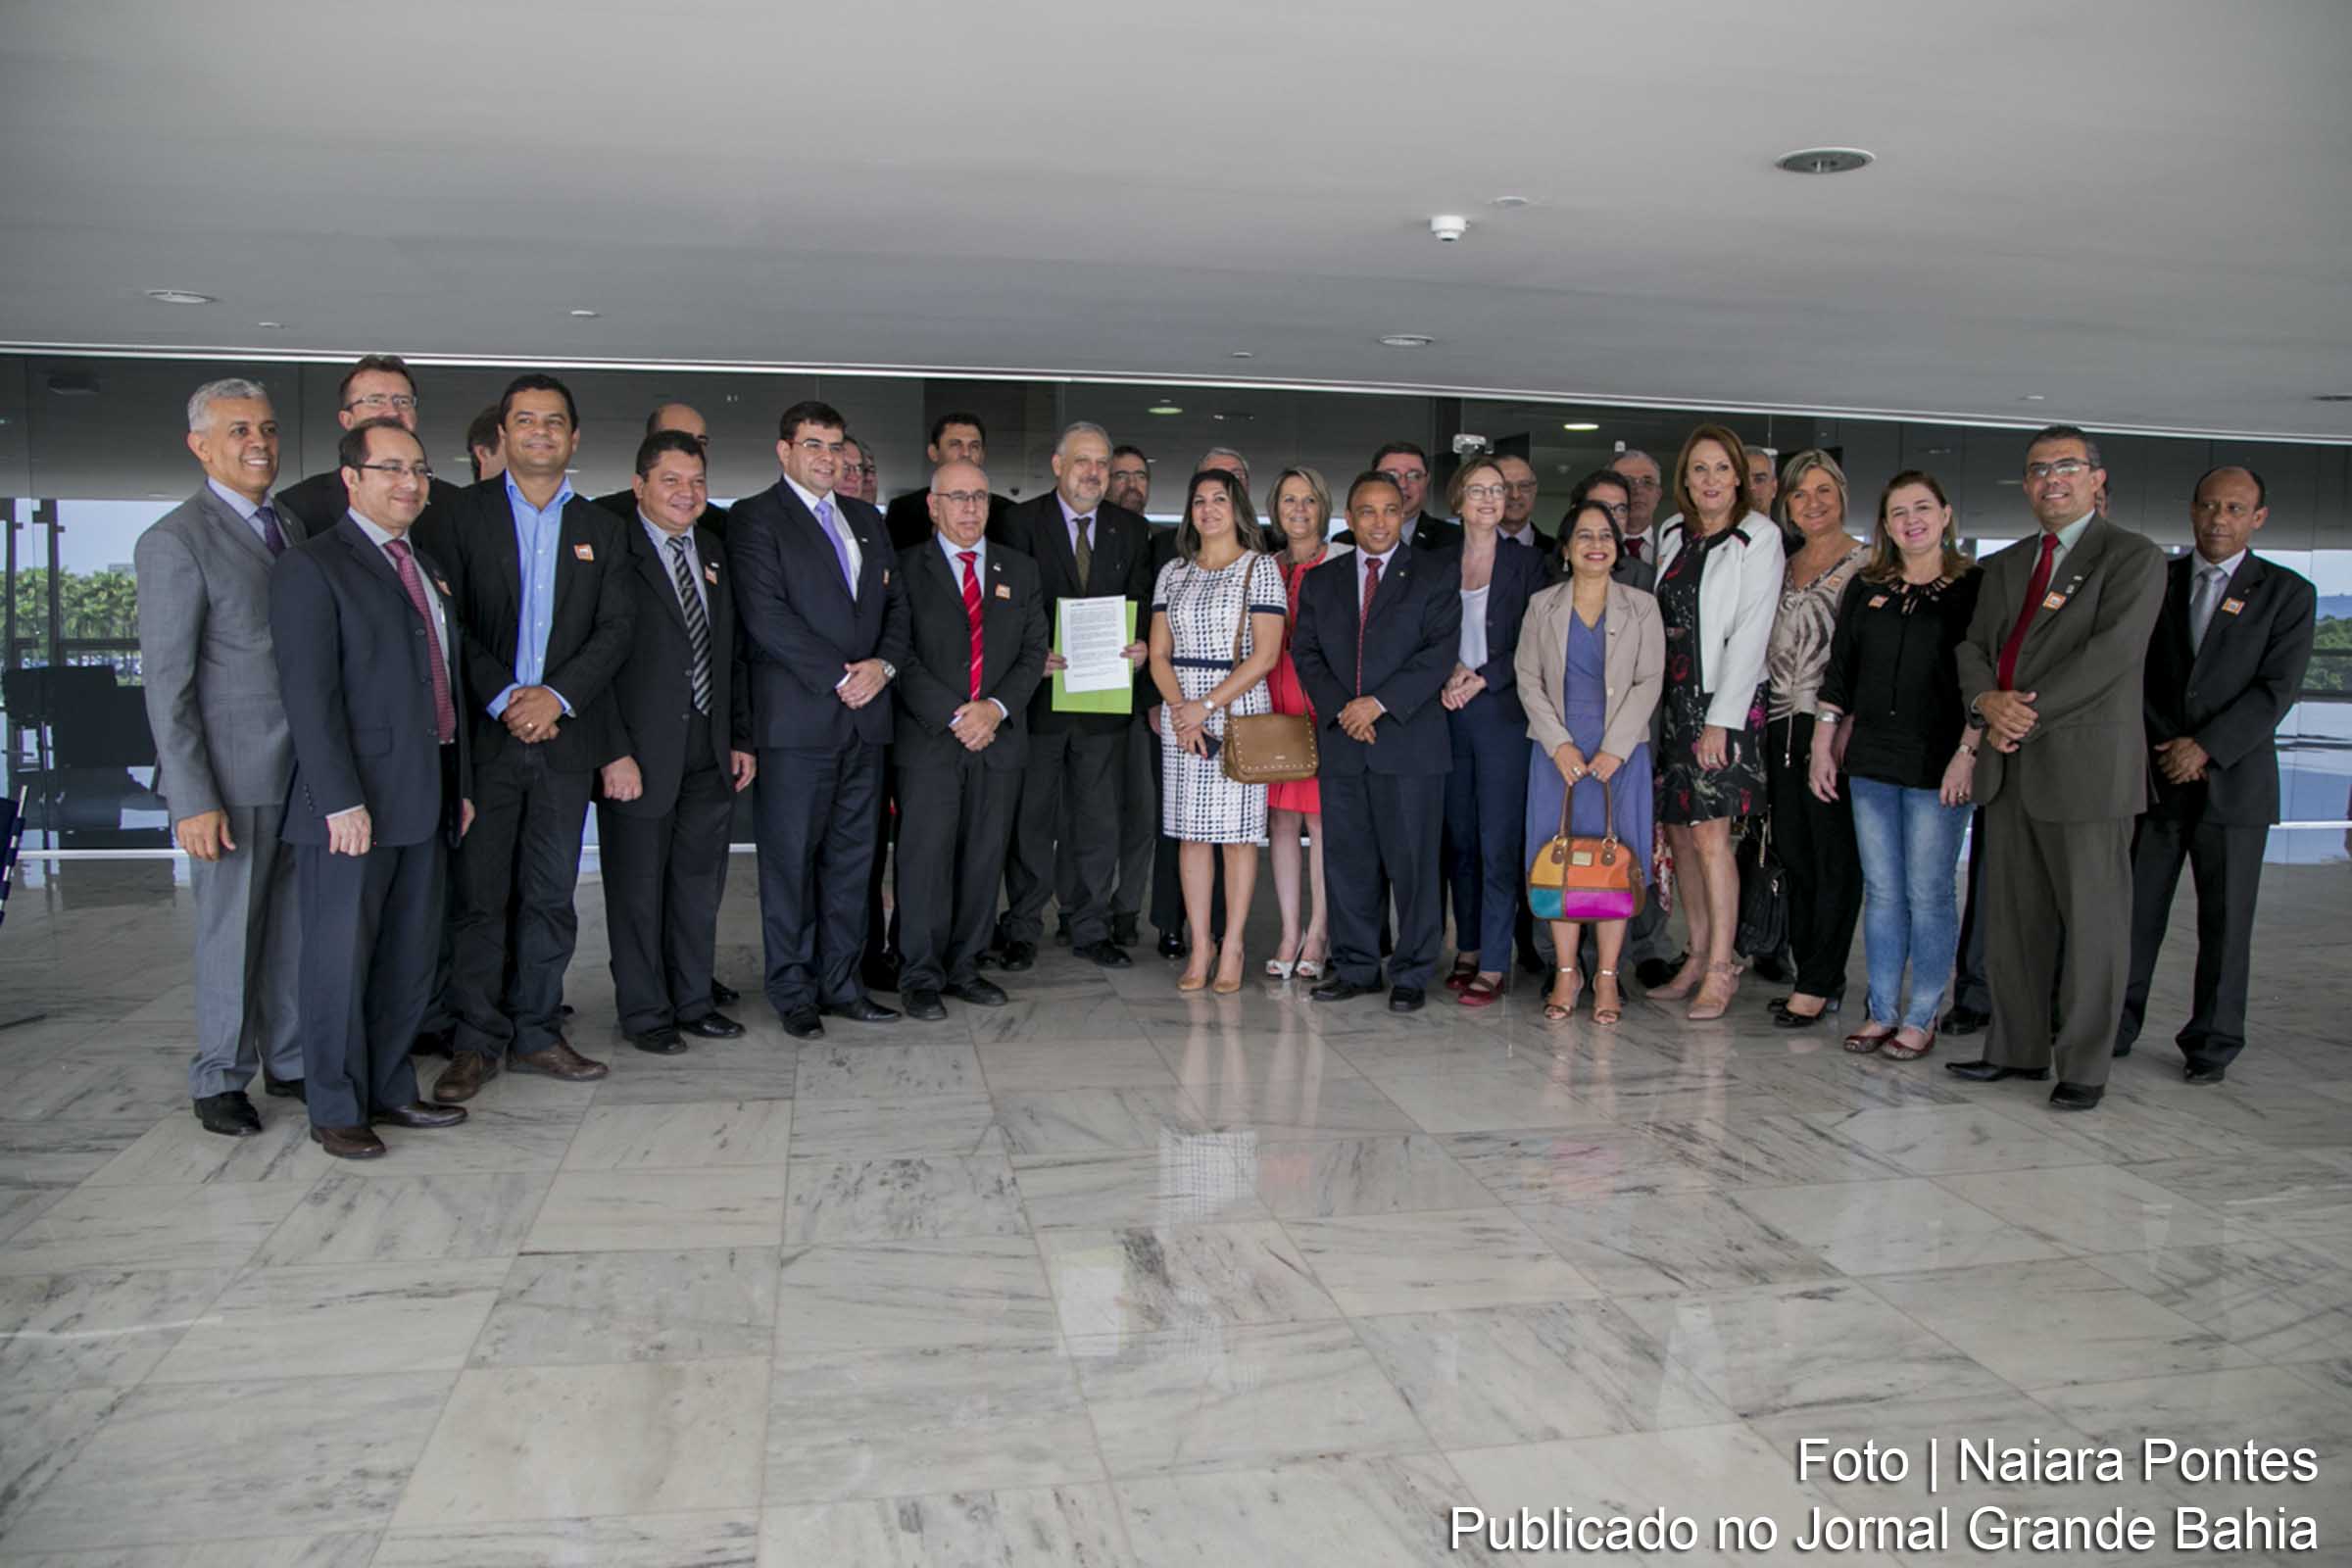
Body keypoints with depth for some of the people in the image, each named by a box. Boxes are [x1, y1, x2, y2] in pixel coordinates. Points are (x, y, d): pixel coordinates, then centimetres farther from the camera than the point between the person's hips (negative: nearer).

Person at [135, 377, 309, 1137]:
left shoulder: (292, 527, 12)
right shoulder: (175, 541, -9)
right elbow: (166, 683, -12)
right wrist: (193, 801, -16)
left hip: (304, 768, 6)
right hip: (234, 775, -6)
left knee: (296, 923, 12)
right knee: (231, 930, 5)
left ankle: (290, 1060, 26)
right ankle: (219, 1081, 20)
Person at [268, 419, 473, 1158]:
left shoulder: (428, 568, 18)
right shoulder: (313, 567, -7)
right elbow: (309, 694, -14)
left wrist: (462, 784, 16)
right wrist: (341, 799, -19)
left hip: (425, 799, 8)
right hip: (353, 802, -7)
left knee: (411, 958, 12)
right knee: (341, 959, 2)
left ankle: (390, 1091, 24)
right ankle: (336, 1110, 13)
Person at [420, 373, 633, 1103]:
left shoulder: (600, 528, 12)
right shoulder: (458, 515, 4)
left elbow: (617, 627, 3)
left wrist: (557, 696, -10)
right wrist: (501, 699, -14)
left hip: (564, 735, 3)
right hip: (482, 734, -2)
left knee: (551, 895, 8)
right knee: (477, 893, 0)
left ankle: (536, 1031, 18)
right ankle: (477, 1042, 10)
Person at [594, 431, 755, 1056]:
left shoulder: (712, 549, 13)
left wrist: (741, 738, 11)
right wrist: (614, 753, -16)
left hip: (711, 755, 6)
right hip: (641, 756, -6)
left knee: (700, 886, 13)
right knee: (638, 891, 6)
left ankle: (694, 1001, 27)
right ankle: (645, 1013, 19)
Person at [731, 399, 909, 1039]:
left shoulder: (866, 519, 19)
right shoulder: (755, 518, -2)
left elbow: (895, 603, 16)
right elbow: (767, 616, -12)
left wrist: (883, 664, -4)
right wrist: (839, 678, -14)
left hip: (865, 714, 6)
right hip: (797, 717, -6)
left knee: (853, 855, 9)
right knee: (791, 858, 0)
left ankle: (840, 983, 18)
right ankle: (793, 992, 10)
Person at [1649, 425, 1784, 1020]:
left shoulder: (1758, 537, -4)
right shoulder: (1673, 533, 13)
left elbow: (1750, 634, -10)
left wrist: (1720, 720, -15)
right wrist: (1660, 700, 6)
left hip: (1726, 701, -6)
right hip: (1672, 699, 6)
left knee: (1710, 835, -9)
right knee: (1678, 831, 7)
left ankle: (1720, 969, -2)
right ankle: (1698, 957, 16)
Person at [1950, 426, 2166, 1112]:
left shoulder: (2134, 558, -1)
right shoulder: (2004, 565, 19)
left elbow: (2112, 651, -14)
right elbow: (1973, 648, 12)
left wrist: (2028, 713, -16)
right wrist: (1988, 700, -9)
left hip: (2087, 764, -6)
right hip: (2009, 763, 6)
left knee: (2093, 921, 1)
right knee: (2011, 918, 10)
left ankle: (2083, 1067, 9)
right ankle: (2017, 1049, 21)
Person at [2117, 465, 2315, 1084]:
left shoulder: (2287, 593, 3)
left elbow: (2277, 689, -6)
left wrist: (2206, 747, -15)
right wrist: (2164, 745, -6)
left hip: (2234, 782, -1)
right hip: (2154, 776, 1)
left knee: (2226, 920, 4)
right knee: (2134, 910, 2)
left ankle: (2213, 1043, 14)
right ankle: (2114, 1027, 11)